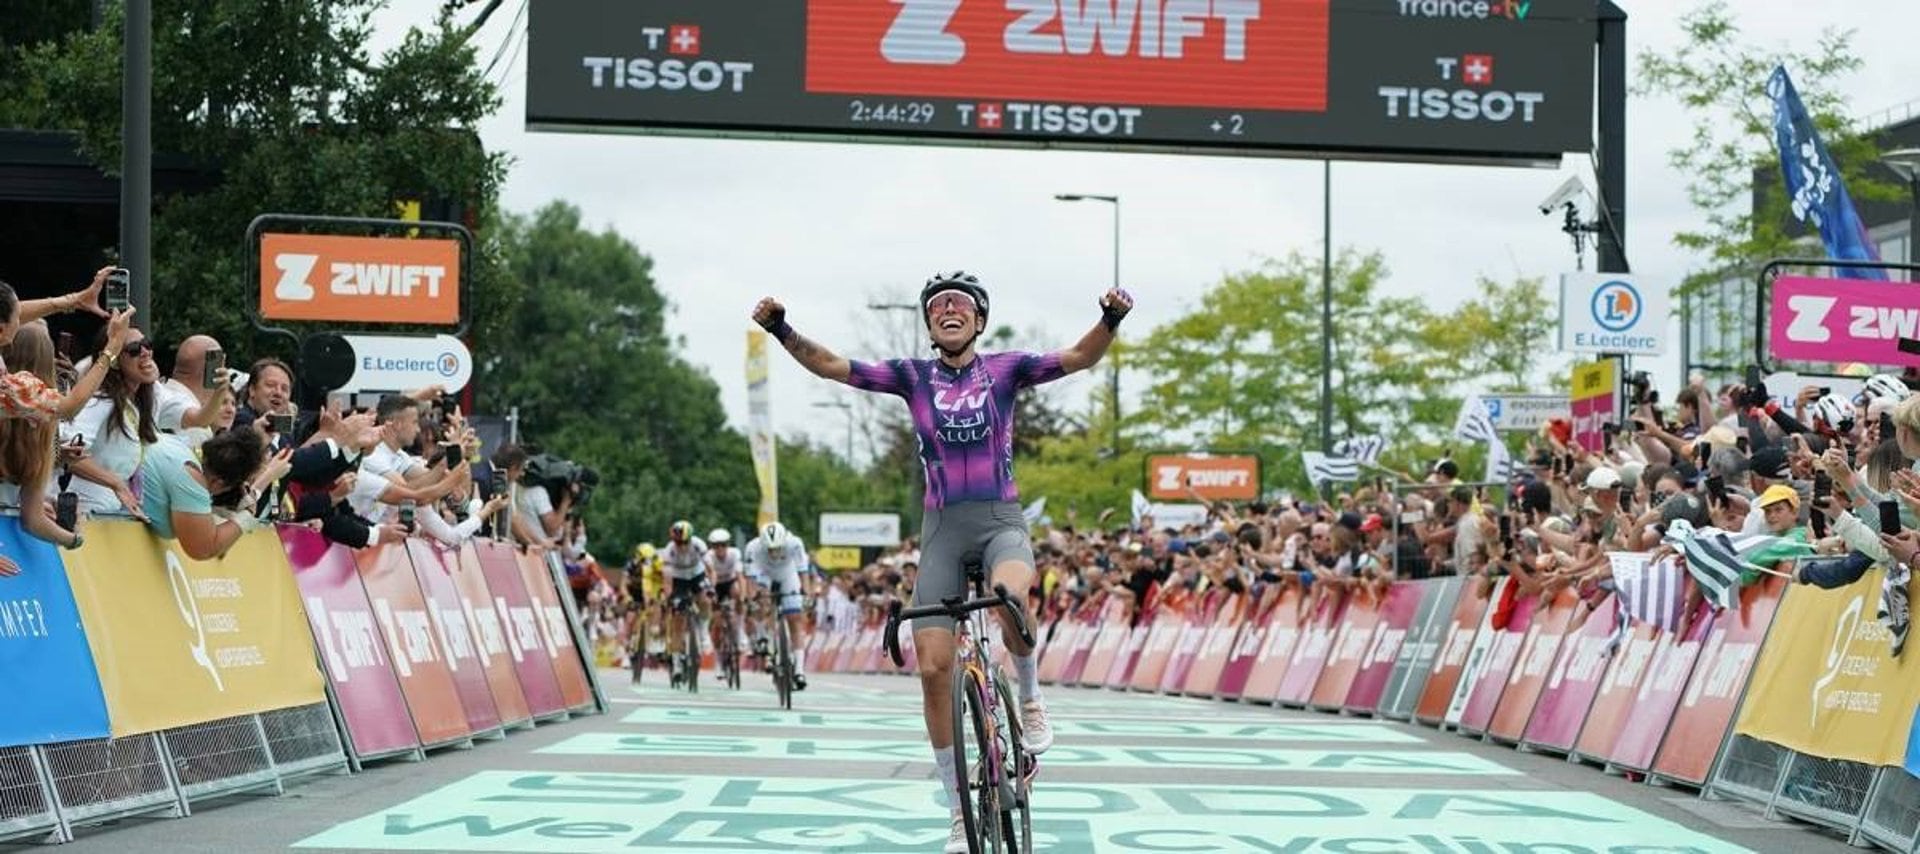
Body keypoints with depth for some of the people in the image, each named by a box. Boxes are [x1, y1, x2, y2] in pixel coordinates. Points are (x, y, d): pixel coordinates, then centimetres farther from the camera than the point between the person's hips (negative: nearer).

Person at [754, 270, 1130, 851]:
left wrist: (1111, 319, -26)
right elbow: (830, 365, 1)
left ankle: (1030, 698, -6)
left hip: (1001, 520, -2)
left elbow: (1080, 357, -7)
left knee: (1010, 597, -37)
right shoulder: (913, 377, 6)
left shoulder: (1004, 370, 3)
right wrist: (782, 331, -14)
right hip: (943, 527, 2)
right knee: (933, 667, -6)